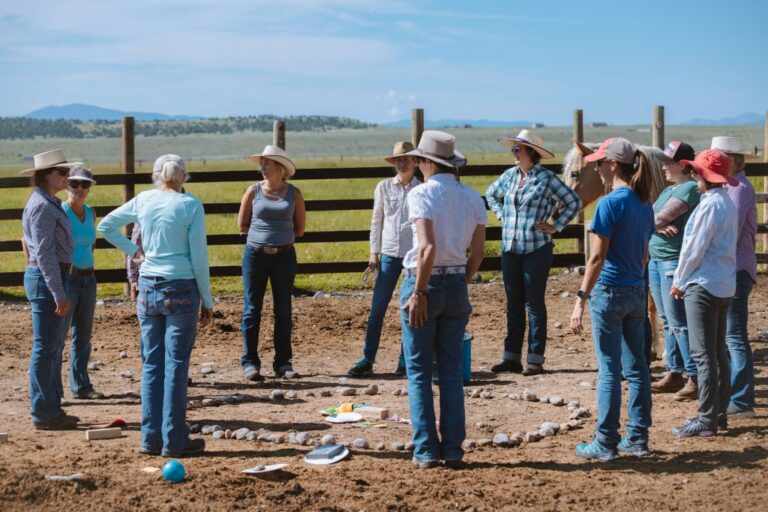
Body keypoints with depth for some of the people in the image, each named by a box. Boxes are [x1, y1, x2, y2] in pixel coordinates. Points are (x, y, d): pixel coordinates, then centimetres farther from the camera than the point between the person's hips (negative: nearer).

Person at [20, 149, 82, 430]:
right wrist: (59, 294, -22)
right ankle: (43, 414, 2)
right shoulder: (43, 207, -17)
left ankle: (51, 408, 22)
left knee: (54, 346, 15)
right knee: (45, 347, -4)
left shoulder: (49, 203, 14)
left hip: (54, 277, 10)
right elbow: (44, 254, -21)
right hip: (46, 279, -10)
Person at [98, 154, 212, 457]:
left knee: (151, 364, 10)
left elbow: (105, 226, 15)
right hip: (181, 290, -4)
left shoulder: (143, 200, 4)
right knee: (176, 365, 1)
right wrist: (207, 301, 0)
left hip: (148, 288, 4)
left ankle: (151, 438, 13)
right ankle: (174, 441, 4)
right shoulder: (190, 205, -8)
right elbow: (199, 258, -7)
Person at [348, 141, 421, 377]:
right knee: (377, 308, -1)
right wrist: (374, 253, 5)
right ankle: (367, 360, 3)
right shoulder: (384, 187, 5)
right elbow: (376, 221, 9)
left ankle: (405, 362, 11)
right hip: (389, 254, 1)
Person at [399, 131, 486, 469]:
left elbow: (427, 248, -22)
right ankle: (453, 450, 11)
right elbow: (477, 254, 4)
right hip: (457, 284, 5)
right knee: (452, 371, 11)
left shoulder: (421, 194, -12)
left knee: (419, 371, 5)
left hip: (425, 282, -5)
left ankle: (426, 451, 5)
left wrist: (419, 293, -16)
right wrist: (460, 285, 14)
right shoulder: (472, 198, 5)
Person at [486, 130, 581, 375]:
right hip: (510, 249, 6)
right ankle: (512, 357, 16)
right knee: (513, 304, 10)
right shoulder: (510, 175, 8)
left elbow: (574, 202, -5)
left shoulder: (546, 178, -9)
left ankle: (535, 359, 6)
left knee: (534, 304, 0)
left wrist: (556, 226, -7)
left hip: (536, 249, -6)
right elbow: (491, 194, 26)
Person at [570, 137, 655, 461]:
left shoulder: (611, 203, -15)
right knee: (636, 368, 11)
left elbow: (598, 257, -17)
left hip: (609, 292, -7)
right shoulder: (644, 204, 8)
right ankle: (638, 439, 18)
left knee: (609, 370, -2)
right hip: (636, 293, 7)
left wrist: (581, 300, -15)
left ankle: (606, 443, 3)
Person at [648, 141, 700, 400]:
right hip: (656, 260, 10)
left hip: (674, 262, -10)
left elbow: (661, 217, -20)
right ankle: (674, 374, 22)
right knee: (668, 322, 14)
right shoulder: (668, 190, 17)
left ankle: (694, 378, -3)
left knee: (679, 323, -8)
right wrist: (660, 226, -13)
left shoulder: (690, 189, -14)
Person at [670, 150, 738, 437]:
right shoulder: (727, 203, 12)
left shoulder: (710, 205, -17)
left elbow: (695, 249, -16)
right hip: (725, 285, 10)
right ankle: (719, 414, 21)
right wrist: (685, 280, 18)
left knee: (704, 356, -6)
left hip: (703, 285, -10)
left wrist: (679, 281, -3)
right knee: (718, 353, 14)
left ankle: (707, 421, -4)